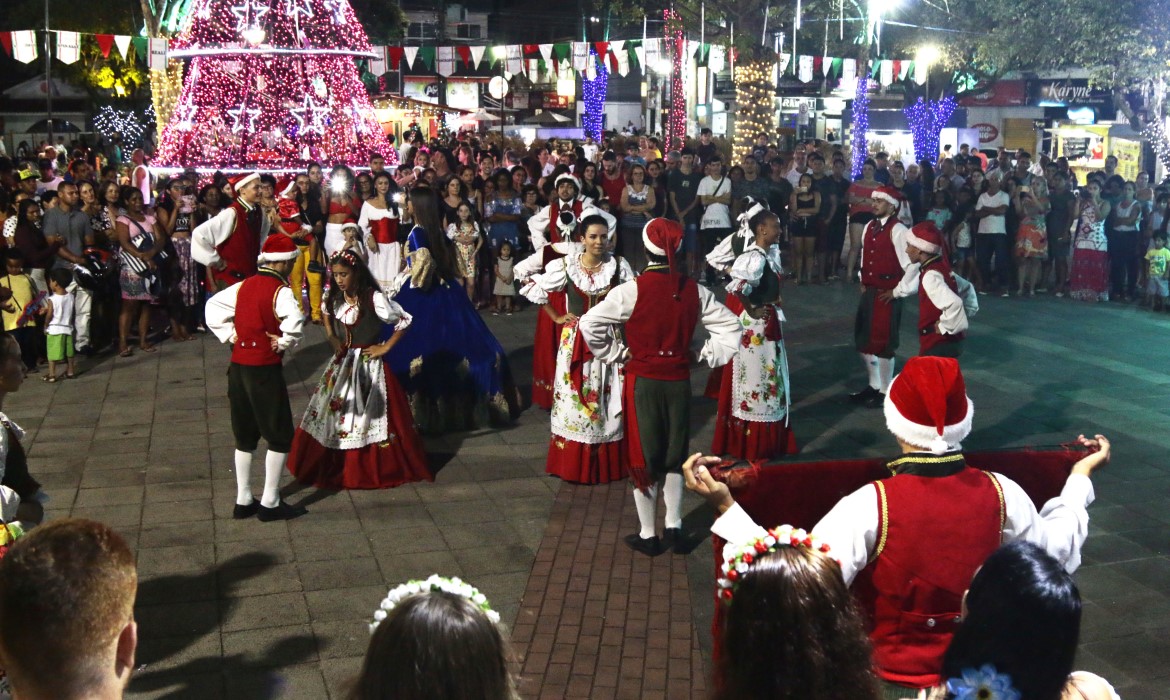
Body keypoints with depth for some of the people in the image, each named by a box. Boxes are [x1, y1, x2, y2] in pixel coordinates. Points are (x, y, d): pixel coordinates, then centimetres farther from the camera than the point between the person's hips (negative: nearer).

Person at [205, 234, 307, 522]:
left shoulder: (244, 286, 9)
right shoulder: (281, 291, -13)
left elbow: (212, 308, 12)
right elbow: (294, 323, -30)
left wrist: (230, 336, 9)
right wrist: (283, 344, -13)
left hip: (237, 366, 7)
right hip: (264, 369, -7)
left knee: (244, 436, 16)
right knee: (280, 436, 5)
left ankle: (243, 501, 22)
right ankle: (270, 503, 7)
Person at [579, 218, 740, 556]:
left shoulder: (632, 290, -15)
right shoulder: (694, 291, -3)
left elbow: (590, 325, -18)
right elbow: (730, 326, 3)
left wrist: (616, 354, -4)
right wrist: (705, 355, 8)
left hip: (642, 381, -3)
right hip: (679, 382, 3)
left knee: (643, 456, 9)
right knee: (674, 456, 18)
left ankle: (648, 535, 17)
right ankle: (674, 529, 24)